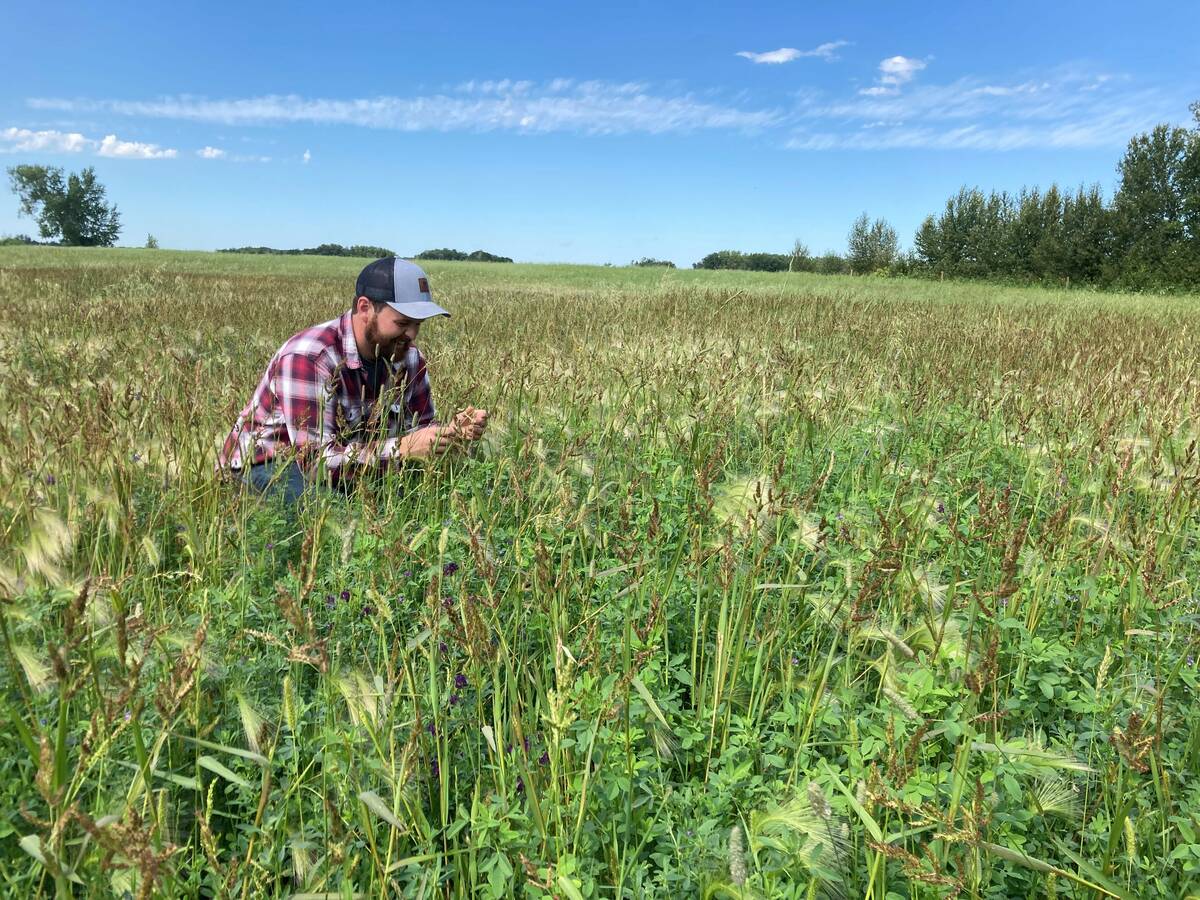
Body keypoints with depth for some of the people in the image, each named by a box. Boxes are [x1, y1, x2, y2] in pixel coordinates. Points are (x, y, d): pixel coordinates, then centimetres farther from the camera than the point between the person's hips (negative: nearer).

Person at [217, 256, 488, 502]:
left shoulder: (409, 357, -5)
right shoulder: (308, 356, -28)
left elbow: (420, 429, 4)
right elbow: (315, 461, -33)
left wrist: (451, 432, -18)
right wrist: (403, 448, -40)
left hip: (351, 462, 6)